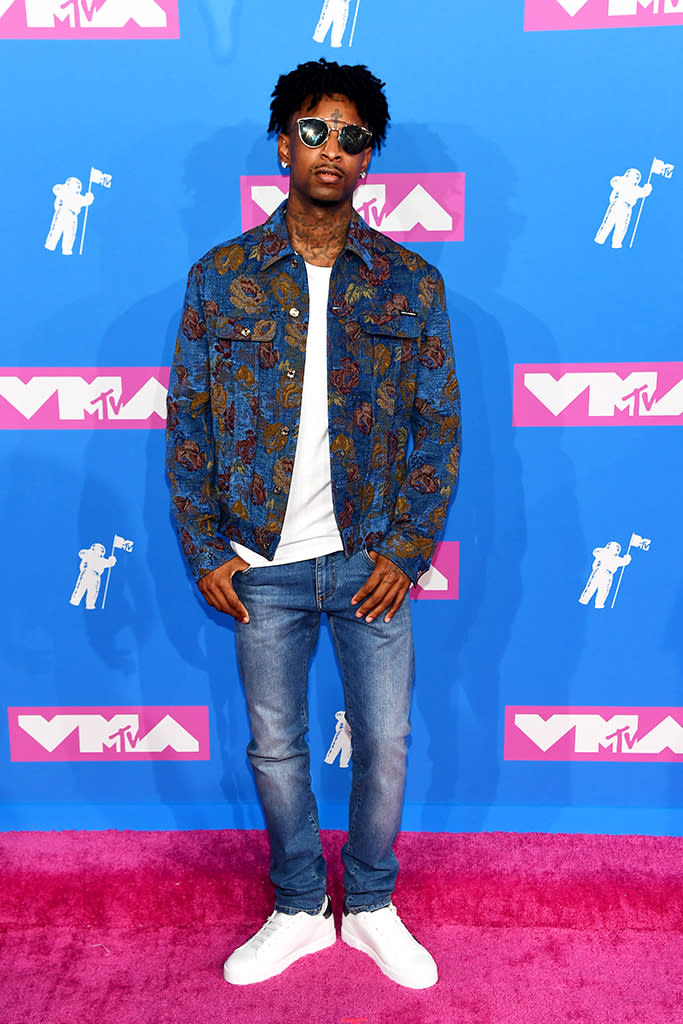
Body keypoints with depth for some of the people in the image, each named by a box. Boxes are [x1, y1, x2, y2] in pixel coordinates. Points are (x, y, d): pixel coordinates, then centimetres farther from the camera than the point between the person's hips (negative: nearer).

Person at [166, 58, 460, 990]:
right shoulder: (221, 277, -1)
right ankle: (300, 908, 37)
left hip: (371, 562, 0)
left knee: (385, 745, 10)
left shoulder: (411, 281, -1)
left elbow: (439, 426, 0)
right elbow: (188, 423, 1)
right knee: (275, 747, 13)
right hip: (264, 564, 0)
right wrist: (205, 552, -3)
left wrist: (408, 551, -6)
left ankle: (371, 905, 36)